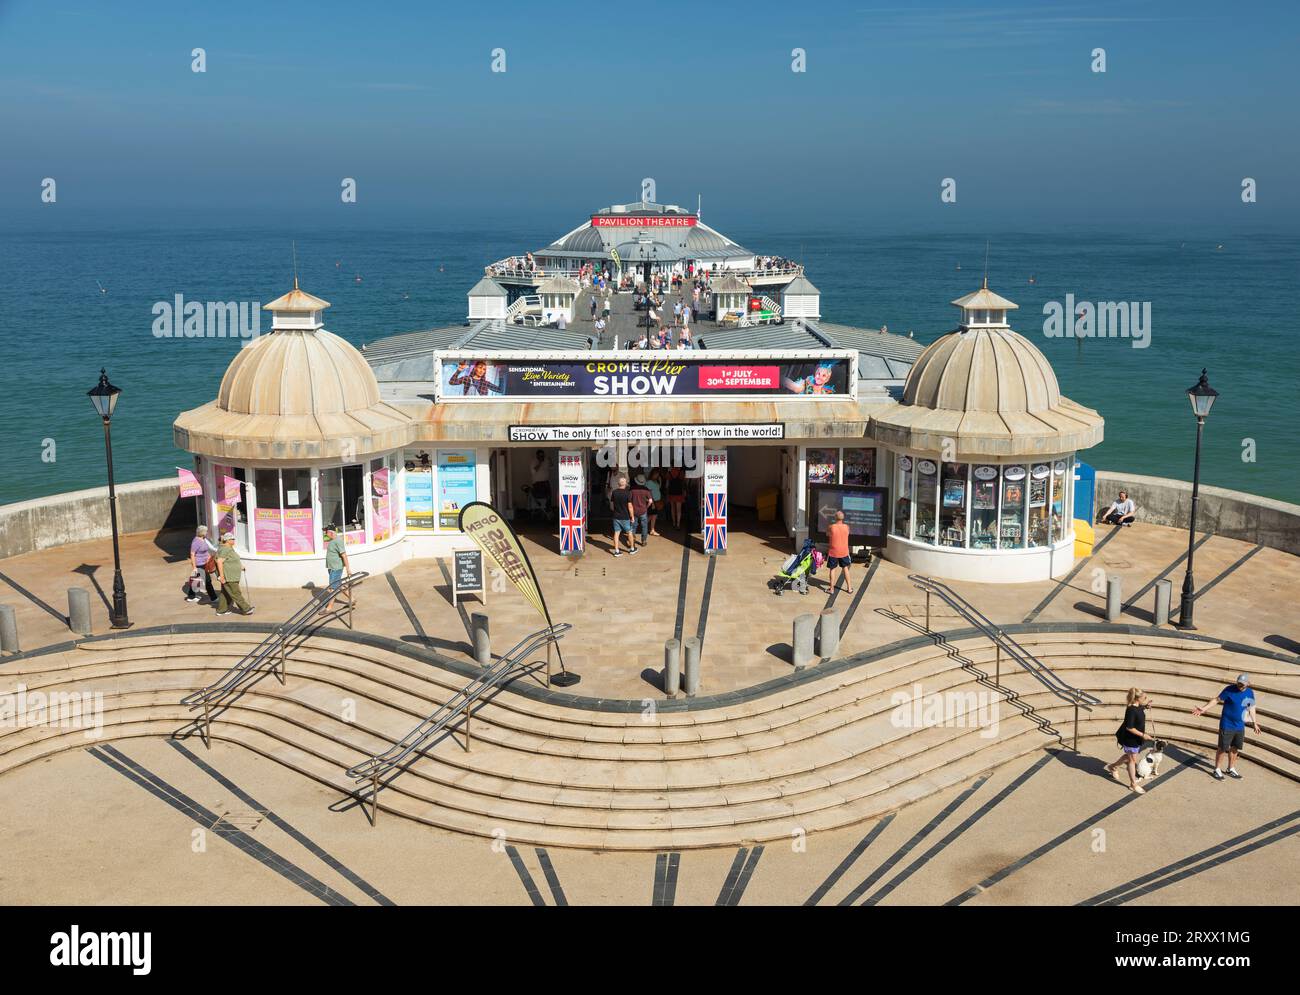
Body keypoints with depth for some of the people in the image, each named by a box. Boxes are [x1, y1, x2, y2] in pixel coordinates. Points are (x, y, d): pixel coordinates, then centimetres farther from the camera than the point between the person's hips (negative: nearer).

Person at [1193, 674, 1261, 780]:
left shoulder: (1250, 693, 1)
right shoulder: (1229, 690, -14)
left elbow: (1251, 708, 15)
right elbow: (1216, 699, -10)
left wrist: (1255, 723, 21)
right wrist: (1203, 708, -19)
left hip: (1240, 726, 5)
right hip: (1227, 726, -5)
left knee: (1234, 748, 15)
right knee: (1222, 748, 2)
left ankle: (1231, 769, 31)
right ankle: (1217, 770, 16)